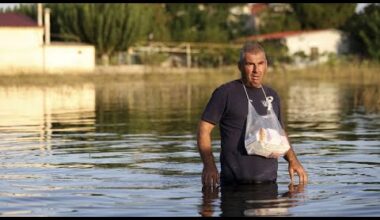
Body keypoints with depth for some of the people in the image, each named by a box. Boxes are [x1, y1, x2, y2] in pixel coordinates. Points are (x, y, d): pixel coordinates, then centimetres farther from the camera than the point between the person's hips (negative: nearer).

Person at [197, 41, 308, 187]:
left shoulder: (272, 96, 15)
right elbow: (204, 129, -5)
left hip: (268, 180, 5)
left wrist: (293, 160, 6)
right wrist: (209, 166, -18)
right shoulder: (225, 93, -2)